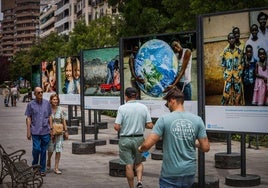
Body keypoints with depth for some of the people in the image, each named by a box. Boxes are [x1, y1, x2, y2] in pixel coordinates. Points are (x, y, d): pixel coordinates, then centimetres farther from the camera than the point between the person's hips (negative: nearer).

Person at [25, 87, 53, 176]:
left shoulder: (47, 103, 7)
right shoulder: (31, 104, 2)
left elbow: (49, 116, 11)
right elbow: (28, 118, 3)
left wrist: (51, 128, 6)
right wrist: (28, 131, -2)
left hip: (45, 131, 2)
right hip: (35, 131, -2)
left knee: (43, 150, 6)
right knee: (36, 149, -8)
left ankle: (42, 169, 15)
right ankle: (34, 166, 17)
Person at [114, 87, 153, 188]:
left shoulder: (122, 108, -11)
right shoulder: (143, 107, -4)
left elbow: (117, 127, -16)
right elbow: (150, 125, -6)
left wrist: (122, 129, 7)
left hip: (125, 139, -2)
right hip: (139, 138, 2)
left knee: (129, 165, 7)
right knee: (139, 162, 20)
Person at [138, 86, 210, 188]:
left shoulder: (164, 119, -11)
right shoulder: (197, 120, -1)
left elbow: (147, 144, -13)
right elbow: (206, 147, -1)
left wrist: (141, 148, 9)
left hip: (171, 174, -4)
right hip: (190, 172, 4)